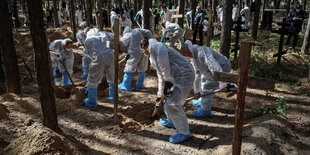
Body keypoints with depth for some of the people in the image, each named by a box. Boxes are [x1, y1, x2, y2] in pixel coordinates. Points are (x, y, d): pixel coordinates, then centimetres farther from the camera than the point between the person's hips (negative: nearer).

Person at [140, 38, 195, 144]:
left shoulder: (156, 47, -11)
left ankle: (184, 133, 3)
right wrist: (160, 94, 30)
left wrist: (167, 82, -9)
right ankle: (171, 122, 42)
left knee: (173, 104, -9)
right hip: (176, 77, 10)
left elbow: (165, 68, -20)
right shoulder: (153, 55, 22)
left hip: (184, 76, -10)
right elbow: (161, 75, 27)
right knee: (169, 101, 22)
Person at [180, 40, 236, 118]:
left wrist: (222, 84, -38)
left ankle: (205, 110, -4)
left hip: (222, 67, -10)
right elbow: (197, 74, 10)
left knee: (207, 85, -13)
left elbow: (216, 68, -36)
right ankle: (202, 102, 40)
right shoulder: (194, 57, 3)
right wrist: (196, 90, 14)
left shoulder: (202, 53, -30)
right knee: (204, 80, 23)